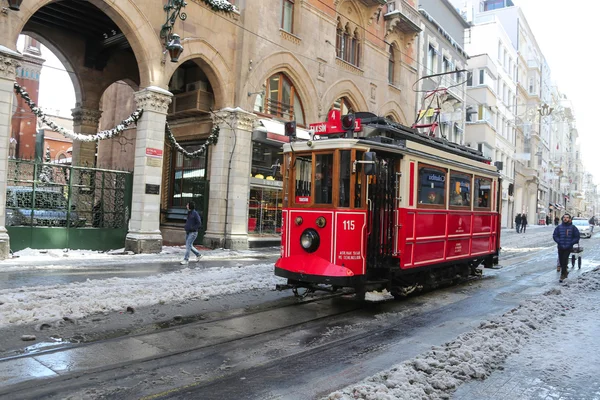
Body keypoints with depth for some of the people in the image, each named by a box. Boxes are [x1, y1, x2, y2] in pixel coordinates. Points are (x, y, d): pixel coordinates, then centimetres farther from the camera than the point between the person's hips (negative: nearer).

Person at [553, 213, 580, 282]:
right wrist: (559, 242, -8)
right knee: (561, 261, 10)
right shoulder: (559, 227, 5)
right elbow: (555, 236, 5)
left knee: (564, 261, -11)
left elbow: (577, 237, 2)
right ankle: (565, 272, 33)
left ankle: (563, 275, -3)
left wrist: (570, 243, -9)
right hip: (560, 247, 3)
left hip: (568, 248, -3)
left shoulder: (573, 227, 0)